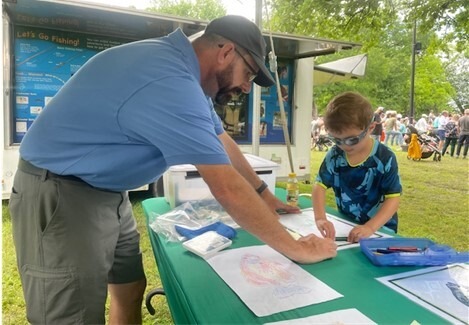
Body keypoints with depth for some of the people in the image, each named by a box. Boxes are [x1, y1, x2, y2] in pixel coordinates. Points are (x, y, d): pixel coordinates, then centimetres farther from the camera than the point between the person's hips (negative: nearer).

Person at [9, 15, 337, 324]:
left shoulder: (180, 65, 4)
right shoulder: (170, 83, -30)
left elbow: (222, 140, 12)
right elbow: (227, 188, -30)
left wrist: (264, 194, 15)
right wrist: (296, 248, -18)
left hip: (105, 191, 10)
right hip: (60, 194, -9)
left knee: (130, 290, 15)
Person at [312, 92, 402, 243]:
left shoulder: (385, 158, -14)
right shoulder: (335, 155, -5)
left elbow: (393, 198, -15)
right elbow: (320, 185, -6)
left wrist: (370, 227, -27)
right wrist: (320, 217, -21)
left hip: (380, 230, -2)